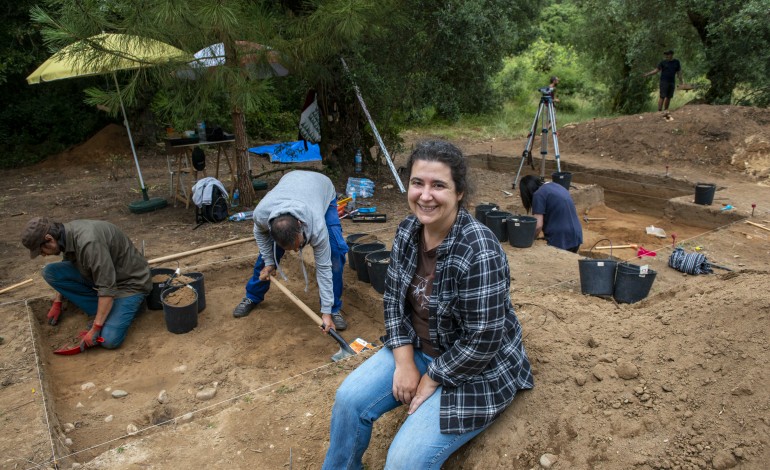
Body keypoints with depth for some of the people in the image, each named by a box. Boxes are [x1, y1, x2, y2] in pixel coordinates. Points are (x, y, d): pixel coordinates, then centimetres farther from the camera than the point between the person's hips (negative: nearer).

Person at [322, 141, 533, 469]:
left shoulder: (479, 253, -30)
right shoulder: (408, 230, -7)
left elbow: (482, 341, -26)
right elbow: (394, 296, 0)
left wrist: (432, 379, -15)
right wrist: (404, 361, -9)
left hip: (474, 369, -6)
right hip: (418, 348, 7)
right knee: (349, 399, -3)